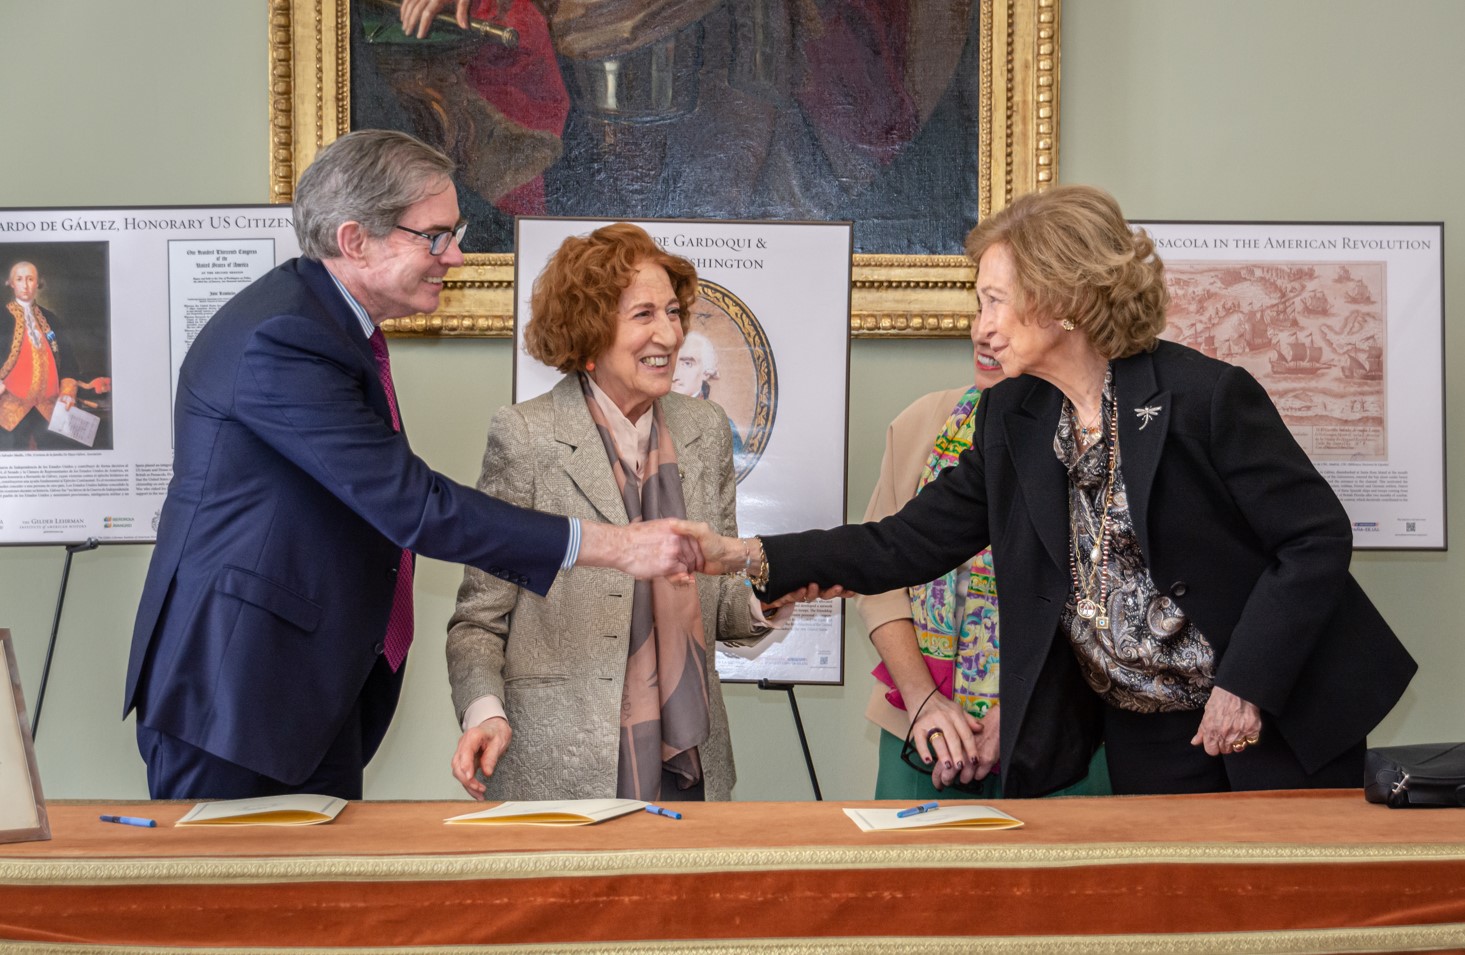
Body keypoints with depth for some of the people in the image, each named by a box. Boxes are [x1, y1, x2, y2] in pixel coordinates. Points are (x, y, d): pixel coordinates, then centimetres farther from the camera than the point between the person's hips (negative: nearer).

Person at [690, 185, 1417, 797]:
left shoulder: (1206, 396, -16)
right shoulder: (1010, 420, 1)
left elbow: (1319, 539, -14)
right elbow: (910, 543, 0)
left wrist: (1248, 684, -20)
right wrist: (753, 557, -9)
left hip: (1279, 728, -4)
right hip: (1143, 743, 5)